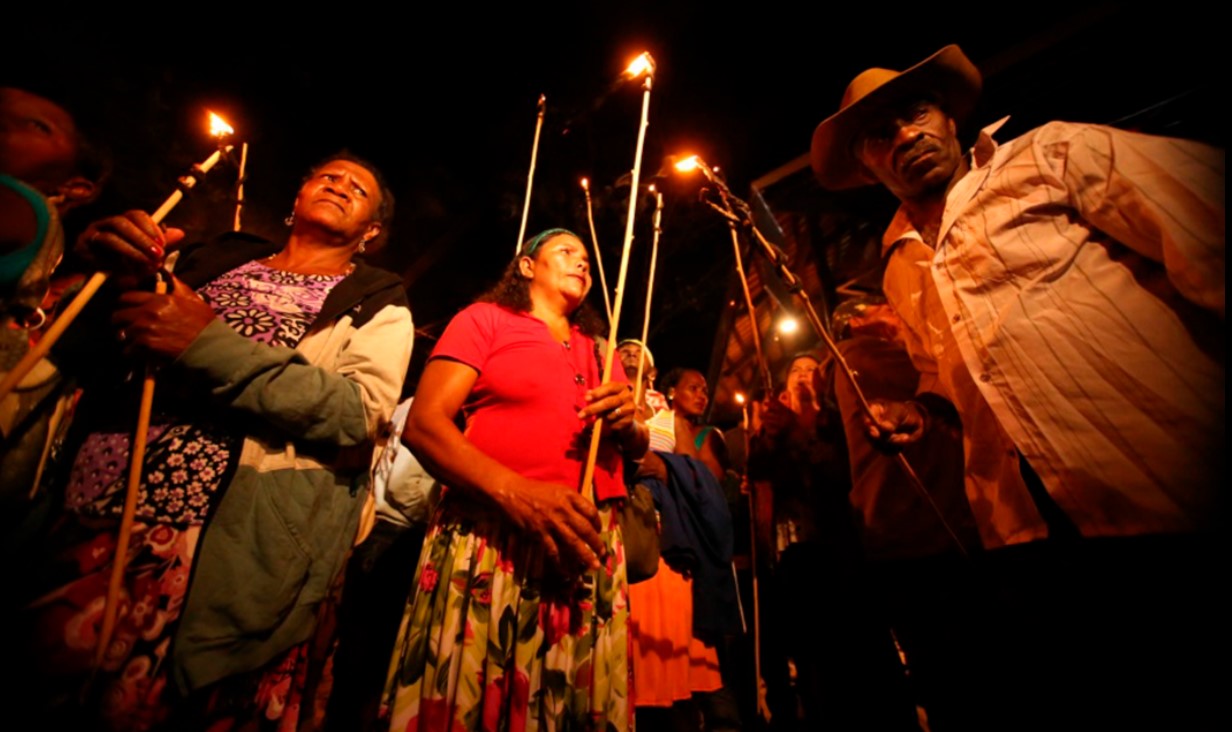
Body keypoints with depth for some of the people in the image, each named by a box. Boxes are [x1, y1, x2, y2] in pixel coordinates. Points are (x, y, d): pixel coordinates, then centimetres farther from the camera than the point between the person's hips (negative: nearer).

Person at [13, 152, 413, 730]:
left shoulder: (378, 306, 4)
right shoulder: (209, 260, 16)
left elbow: (361, 414, -12)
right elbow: (75, 355, 15)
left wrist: (209, 346, -17)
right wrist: (112, 283, -6)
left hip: (225, 548, -3)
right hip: (86, 518, 4)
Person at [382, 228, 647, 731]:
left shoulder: (599, 351, 21)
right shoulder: (485, 318, 6)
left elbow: (637, 448, 21)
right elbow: (422, 423, -6)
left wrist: (627, 421, -5)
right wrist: (514, 490, -22)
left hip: (592, 550, 5)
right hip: (488, 540, -4)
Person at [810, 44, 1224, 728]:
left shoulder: (1054, 155, 2)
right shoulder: (902, 268, 17)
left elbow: (1206, 228, -11)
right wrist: (920, 409, 7)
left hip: (1181, 500, -4)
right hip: (1035, 536, 5)